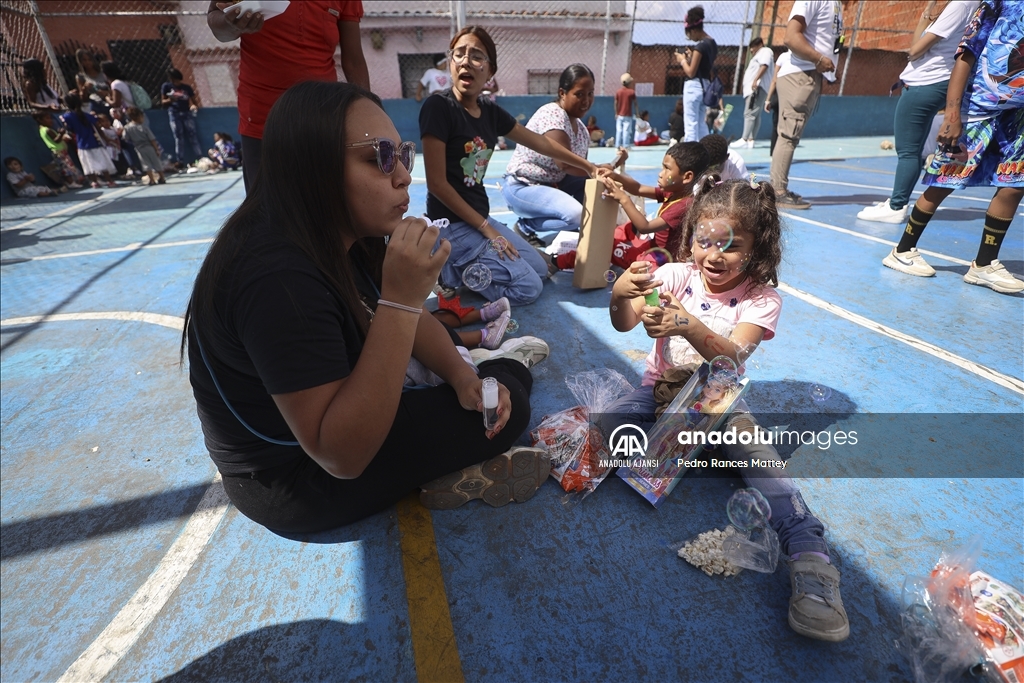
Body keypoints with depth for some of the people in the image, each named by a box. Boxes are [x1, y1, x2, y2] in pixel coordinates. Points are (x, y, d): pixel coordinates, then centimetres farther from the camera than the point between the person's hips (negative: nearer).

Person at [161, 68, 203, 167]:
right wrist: (170, 100, -14)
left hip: (186, 112, 1)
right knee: (179, 137, -3)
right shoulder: (166, 86, 7)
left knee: (193, 135, -4)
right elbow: (163, 102, 7)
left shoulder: (187, 87, 9)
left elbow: (193, 100, 10)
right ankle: (181, 161, -2)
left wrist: (195, 106, -14)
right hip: (174, 114, -1)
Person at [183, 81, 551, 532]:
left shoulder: (345, 234, -6)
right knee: (508, 408, -13)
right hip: (295, 481, -8)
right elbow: (343, 456, -35)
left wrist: (464, 375, -16)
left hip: (347, 420, 8)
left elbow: (412, 322, 4)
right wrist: (400, 297, -40)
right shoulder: (278, 279, -34)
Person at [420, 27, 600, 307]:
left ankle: (459, 267, 11)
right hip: (452, 225, -8)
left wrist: (588, 166, 22)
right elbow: (437, 183, -17)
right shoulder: (438, 106, -15)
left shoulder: (490, 111, 6)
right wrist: (486, 228, -14)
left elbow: (540, 143, 16)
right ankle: (449, 270, 0)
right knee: (528, 287, -10)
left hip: (479, 217, 8)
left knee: (540, 269, 15)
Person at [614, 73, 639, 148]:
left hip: (619, 115, 3)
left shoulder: (618, 91, 0)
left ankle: (618, 146, 7)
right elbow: (635, 104, -3)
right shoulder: (632, 92, -7)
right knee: (627, 131, -2)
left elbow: (616, 103, 3)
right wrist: (637, 113, 7)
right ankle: (625, 146, -4)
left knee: (619, 130, 7)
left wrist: (616, 113, 12)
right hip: (628, 115, -3)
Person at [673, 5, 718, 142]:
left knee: (690, 125, -8)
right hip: (705, 85, 10)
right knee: (701, 123, 16)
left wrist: (682, 60, -1)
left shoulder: (700, 46, -15)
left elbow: (691, 73, -16)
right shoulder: (713, 44, 12)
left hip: (693, 86, -10)